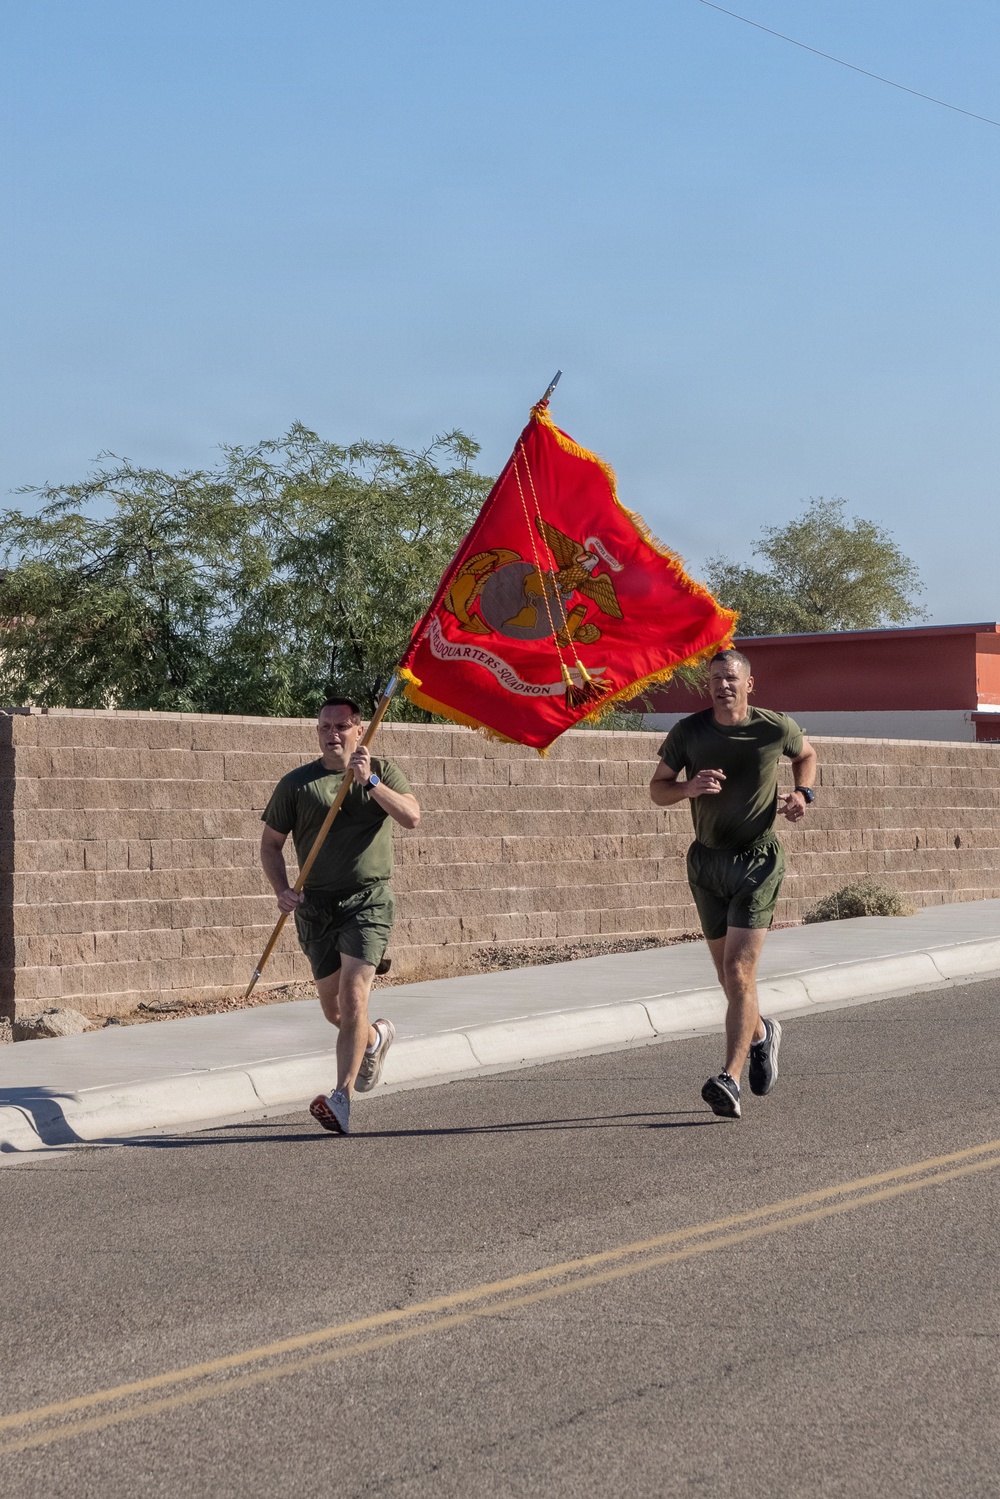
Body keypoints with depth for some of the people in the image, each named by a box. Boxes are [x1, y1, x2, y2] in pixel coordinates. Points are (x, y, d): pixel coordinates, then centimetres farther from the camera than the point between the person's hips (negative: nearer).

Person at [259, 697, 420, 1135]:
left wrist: (370, 782, -23)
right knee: (332, 1008, 12)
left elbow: (411, 817, -12)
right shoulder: (296, 783, 5)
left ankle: (342, 1098, -18)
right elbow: (270, 842, 9)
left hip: (368, 901, -3)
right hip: (315, 906, 3)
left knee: (353, 996, -18)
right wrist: (282, 890, -6)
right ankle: (375, 1038, 45)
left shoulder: (382, 772, 4)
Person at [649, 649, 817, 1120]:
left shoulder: (777, 728, -5)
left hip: (758, 860, -3)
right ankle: (761, 1035, 44)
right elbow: (657, 789, 5)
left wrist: (802, 793, -2)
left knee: (739, 971, -15)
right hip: (707, 860, 3)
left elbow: (806, 755, 18)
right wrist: (688, 788, -17)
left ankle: (730, 1080, -18)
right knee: (728, 973, 14)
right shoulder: (688, 732, -4)